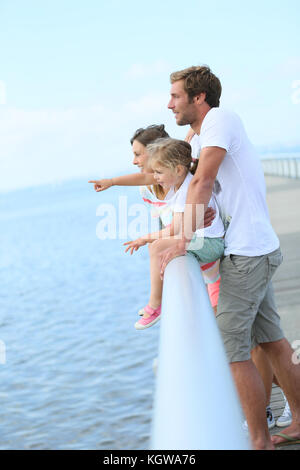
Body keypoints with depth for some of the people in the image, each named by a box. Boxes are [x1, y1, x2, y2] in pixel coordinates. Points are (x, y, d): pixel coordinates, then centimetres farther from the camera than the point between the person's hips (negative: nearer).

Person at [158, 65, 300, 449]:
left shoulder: (220, 119, -12)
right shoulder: (205, 133, 16)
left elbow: (202, 182, -23)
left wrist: (183, 240, -26)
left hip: (246, 254, -10)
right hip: (259, 249, 10)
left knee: (231, 349, -5)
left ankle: (260, 442, 3)